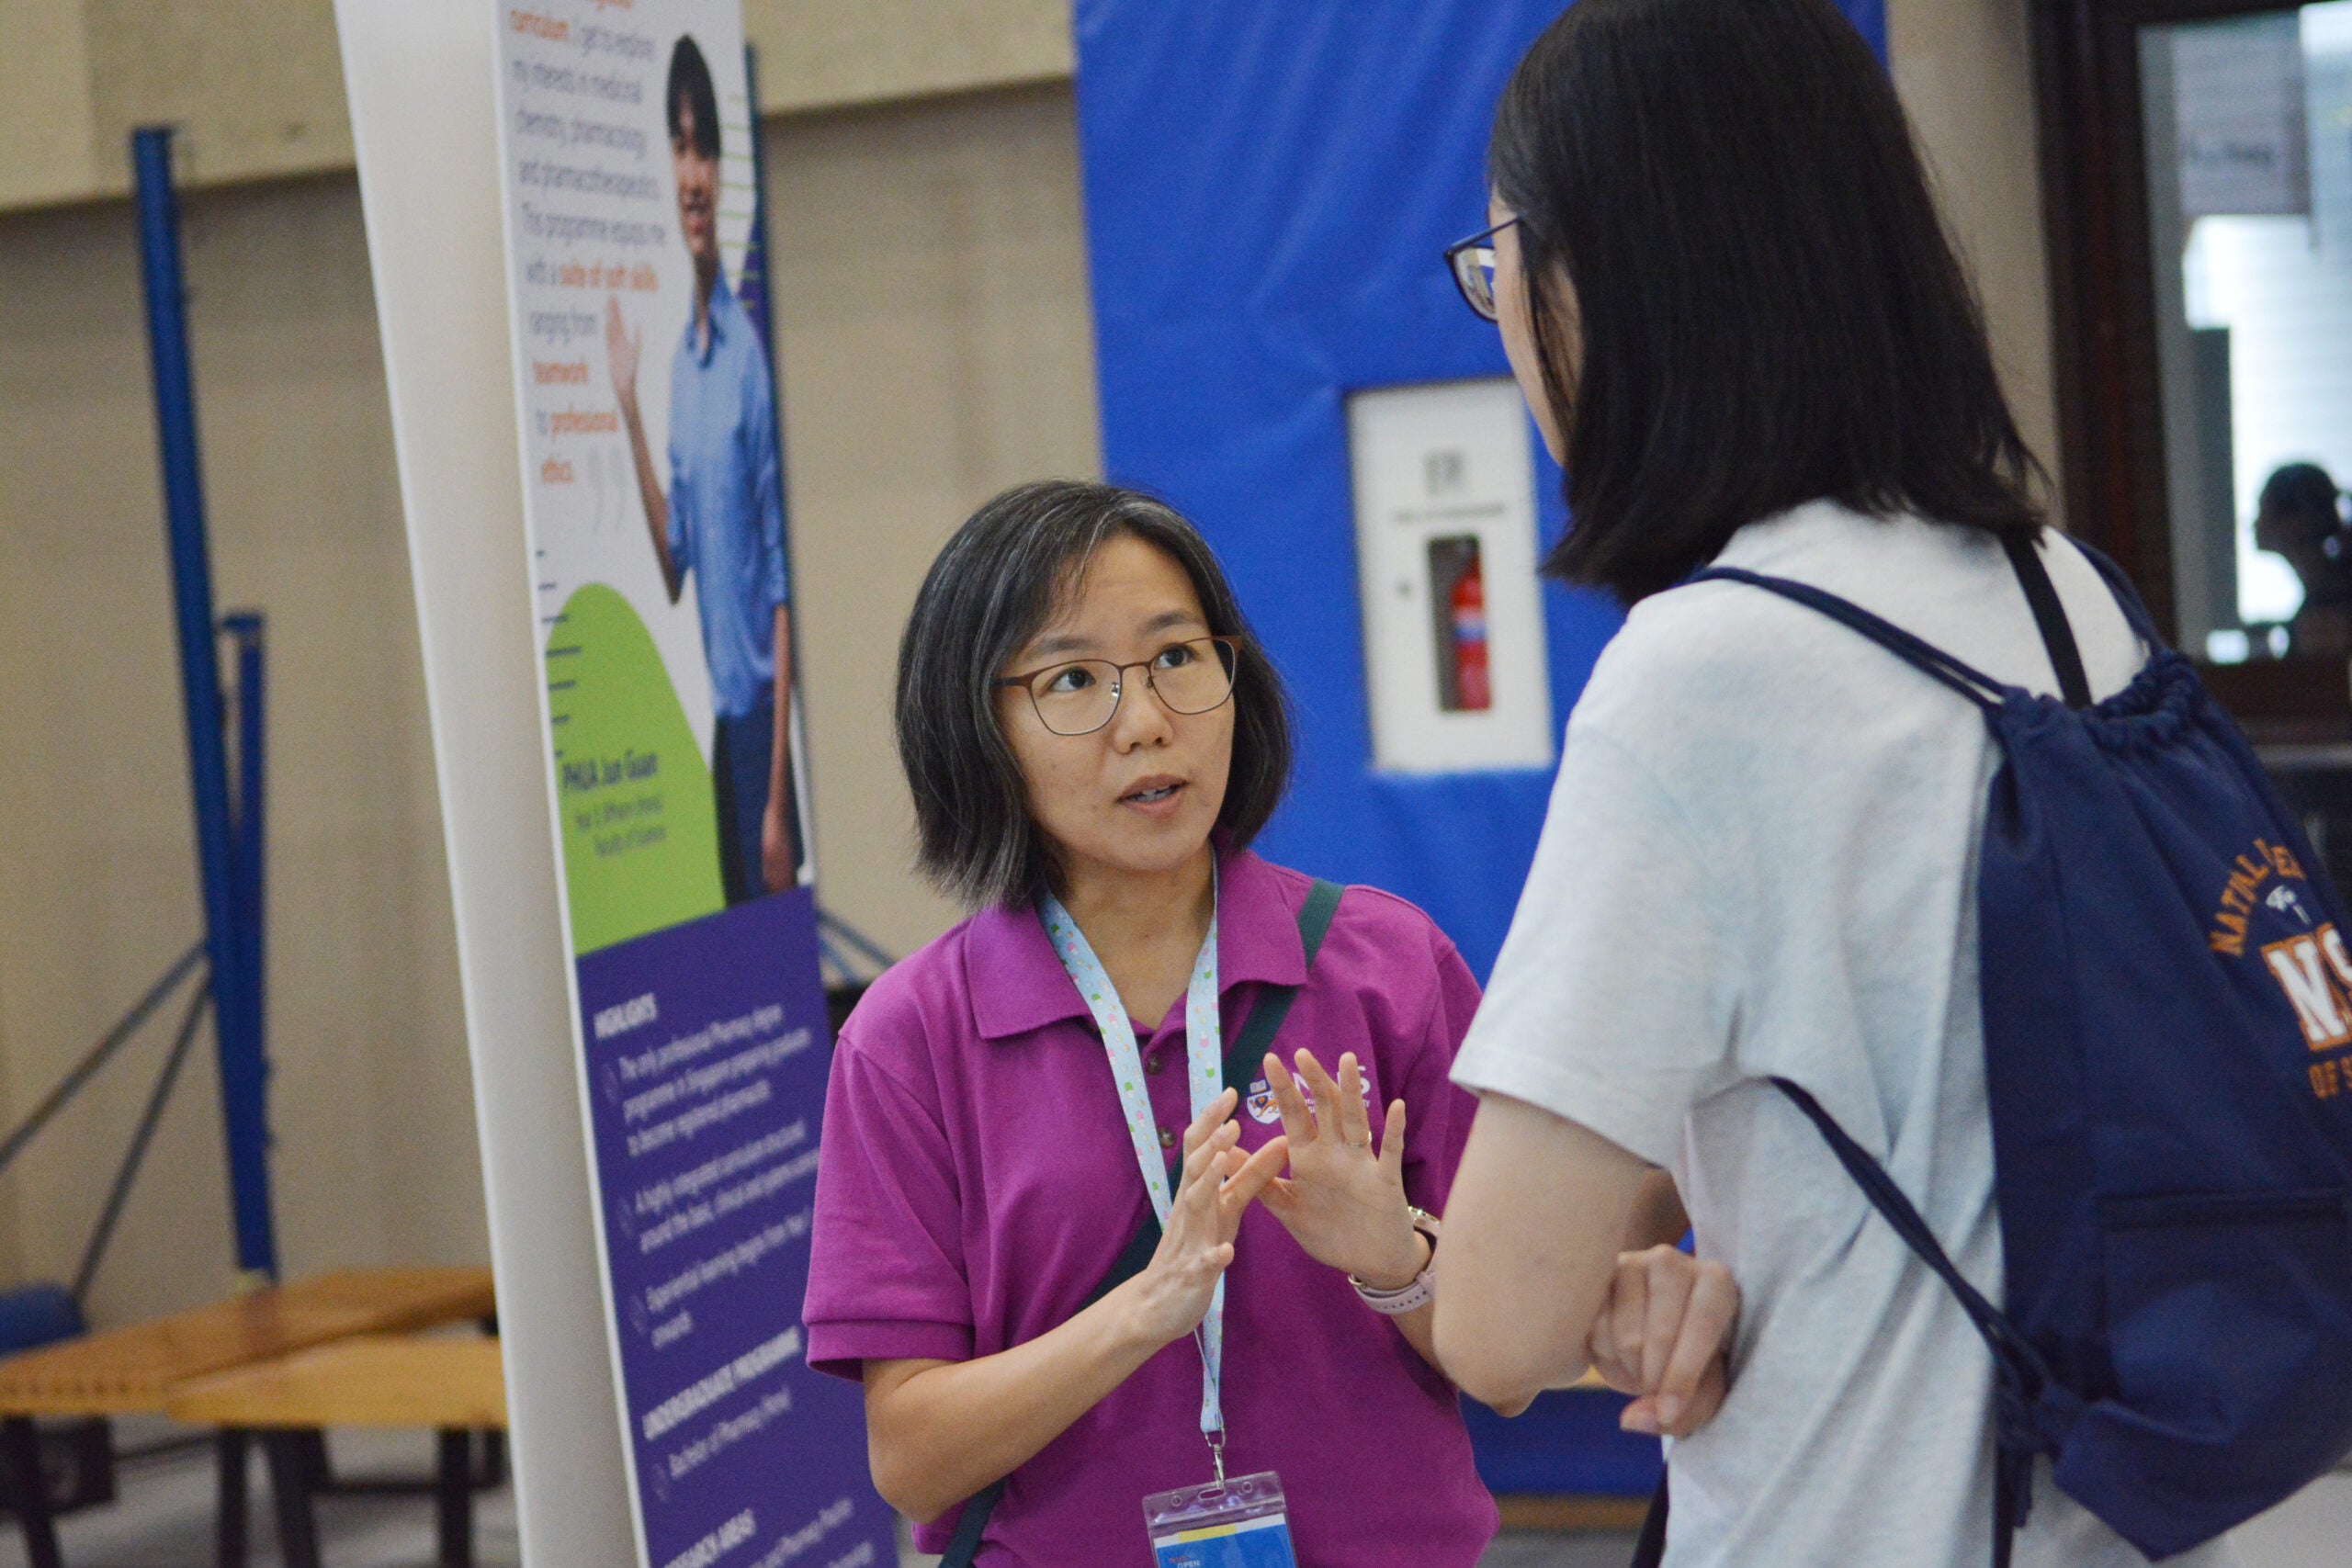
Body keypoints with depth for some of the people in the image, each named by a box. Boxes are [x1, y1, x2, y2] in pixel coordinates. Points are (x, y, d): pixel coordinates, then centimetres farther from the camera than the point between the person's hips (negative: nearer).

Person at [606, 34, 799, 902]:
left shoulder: (753, 354, -11)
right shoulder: (678, 364, 10)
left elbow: (782, 579, -12)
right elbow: (673, 567, 9)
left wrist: (779, 799, -15)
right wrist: (629, 411, 1)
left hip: (765, 702, -7)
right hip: (716, 708, 7)